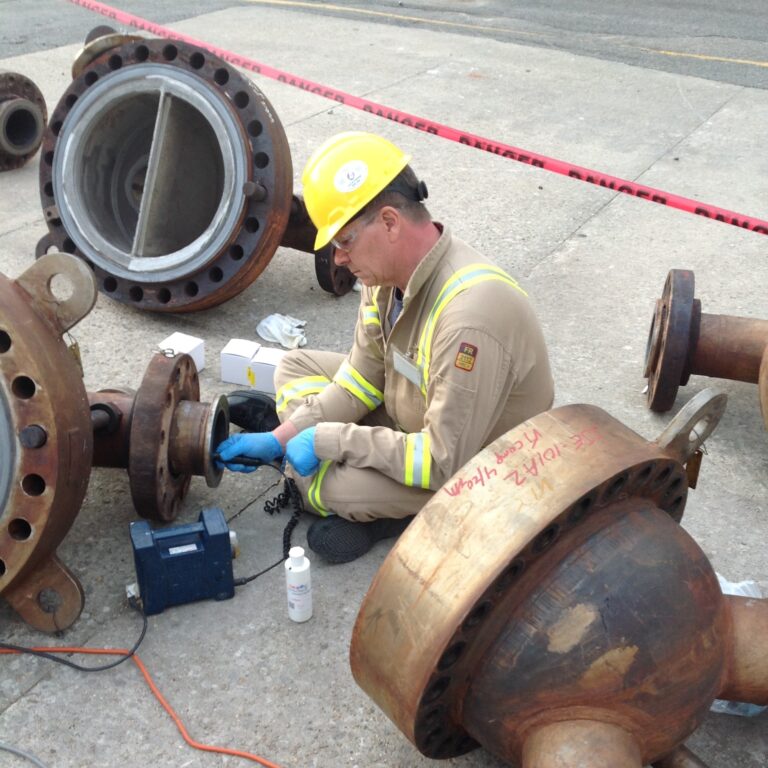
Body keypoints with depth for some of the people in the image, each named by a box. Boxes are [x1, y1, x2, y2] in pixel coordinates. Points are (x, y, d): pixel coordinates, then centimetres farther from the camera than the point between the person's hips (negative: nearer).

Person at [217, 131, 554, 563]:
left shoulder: (470, 315, -37)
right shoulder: (390, 268, -10)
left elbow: (444, 464, -33)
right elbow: (364, 377, 0)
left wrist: (327, 440, -26)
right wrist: (280, 439, -8)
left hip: (473, 466, -9)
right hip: (411, 415, 9)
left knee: (328, 482, -28)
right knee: (295, 367, 6)